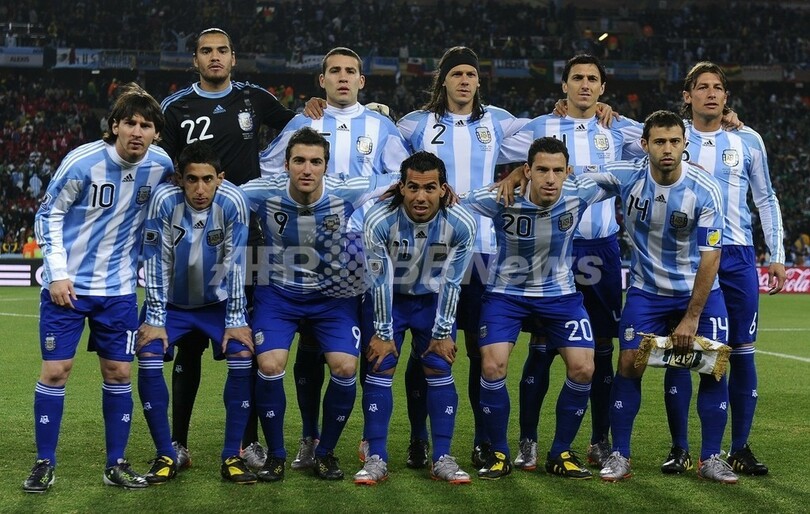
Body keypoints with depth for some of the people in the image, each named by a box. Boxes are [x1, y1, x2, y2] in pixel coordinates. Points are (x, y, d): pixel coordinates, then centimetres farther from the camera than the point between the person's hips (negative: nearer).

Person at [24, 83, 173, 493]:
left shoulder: (161, 166, -6)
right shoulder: (82, 161, -15)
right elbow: (49, 214, -6)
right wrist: (58, 273, -10)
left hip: (119, 289, 3)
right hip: (67, 283, -3)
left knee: (118, 373, 4)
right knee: (55, 370, -4)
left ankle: (116, 465, 15)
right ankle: (44, 464, 9)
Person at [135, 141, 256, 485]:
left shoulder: (233, 202, -23)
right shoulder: (164, 199, -23)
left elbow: (236, 264, -18)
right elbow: (155, 262, -18)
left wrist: (236, 321, -16)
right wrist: (154, 319, -16)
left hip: (217, 301, 0)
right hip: (171, 301, 0)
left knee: (242, 357, -18)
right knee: (148, 359, -18)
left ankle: (232, 456, -5)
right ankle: (165, 456, -4)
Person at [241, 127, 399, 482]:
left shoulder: (347, 193, -19)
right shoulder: (263, 194, -19)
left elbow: (398, 182, -5)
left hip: (334, 294, 0)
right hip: (279, 293, 0)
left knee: (345, 368, -16)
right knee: (269, 366, -19)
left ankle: (326, 452, 9)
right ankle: (275, 454, 4)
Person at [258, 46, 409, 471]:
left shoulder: (381, 126, 10)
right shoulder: (301, 125, 11)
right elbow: (269, 169, 16)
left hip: (368, 249, 0)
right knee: (309, 347, 1)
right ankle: (309, 437, 10)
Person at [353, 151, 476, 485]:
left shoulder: (461, 224, -25)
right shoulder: (378, 221, -29)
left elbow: (451, 282, -14)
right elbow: (380, 280, -19)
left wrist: (443, 332, -9)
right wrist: (383, 332, -13)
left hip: (433, 300, 1)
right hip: (388, 298, -1)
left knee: (440, 371, -4)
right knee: (380, 368, -7)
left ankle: (442, 458, 4)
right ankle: (376, 458, 0)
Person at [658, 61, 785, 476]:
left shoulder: (747, 140, 8)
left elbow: (765, 199, 12)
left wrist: (777, 256, 8)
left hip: (736, 256, 1)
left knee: (742, 350, 0)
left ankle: (740, 449, 9)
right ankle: (680, 449, 7)